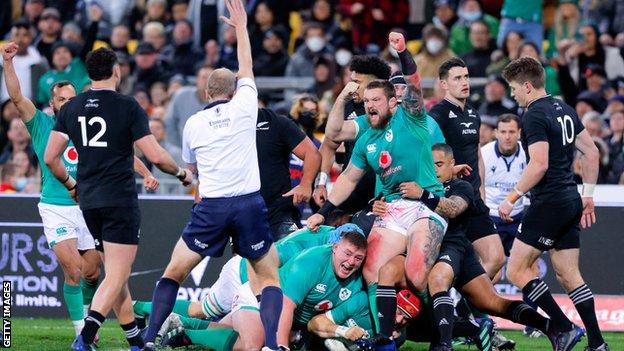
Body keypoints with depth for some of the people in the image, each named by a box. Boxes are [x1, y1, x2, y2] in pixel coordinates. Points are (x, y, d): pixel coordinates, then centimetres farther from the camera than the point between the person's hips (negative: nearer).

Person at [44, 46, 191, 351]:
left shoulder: (71, 108, 6)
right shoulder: (127, 107, -9)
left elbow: (50, 157, 6)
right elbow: (156, 156, -11)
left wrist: (70, 185, 23)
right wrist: (181, 174, 7)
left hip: (88, 200, 6)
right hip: (120, 200, -6)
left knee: (115, 272, 15)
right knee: (117, 275, -7)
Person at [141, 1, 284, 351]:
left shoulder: (193, 123, 9)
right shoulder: (244, 107, 4)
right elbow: (247, 69, 22)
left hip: (211, 206, 1)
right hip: (250, 203, -1)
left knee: (173, 273, 12)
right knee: (270, 278, 9)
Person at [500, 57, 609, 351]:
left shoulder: (534, 116, -13)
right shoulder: (564, 109, 14)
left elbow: (539, 164, -23)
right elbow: (591, 153, 19)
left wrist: (511, 198, -17)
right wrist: (587, 196, 23)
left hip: (548, 203, -9)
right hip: (570, 201, 9)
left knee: (517, 271, -3)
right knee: (569, 275, 10)